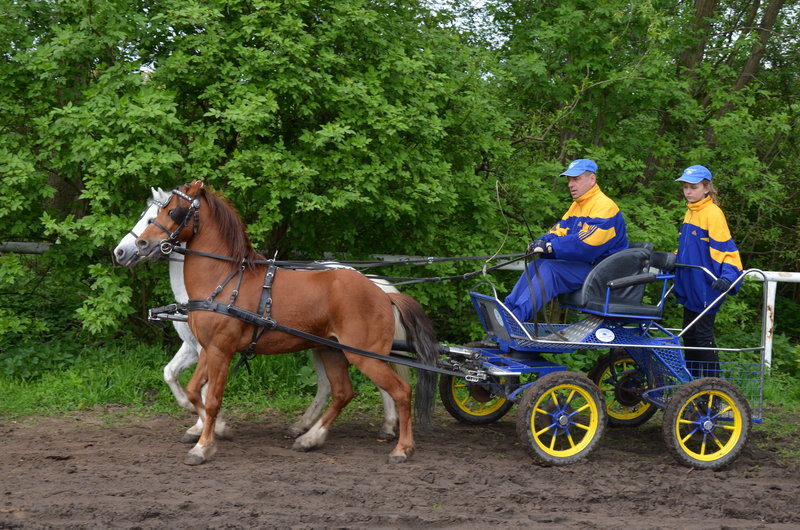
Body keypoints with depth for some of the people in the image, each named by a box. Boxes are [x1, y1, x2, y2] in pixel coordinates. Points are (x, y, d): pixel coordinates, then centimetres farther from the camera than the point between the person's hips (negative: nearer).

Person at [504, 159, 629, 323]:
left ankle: (517, 316, -34)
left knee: (549, 269, -25)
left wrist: (550, 246, -27)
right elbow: (559, 231, 11)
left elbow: (586, 243, -26)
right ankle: (508, 309, -11)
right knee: (536, 266, -4)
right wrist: (541, 242, -12)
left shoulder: (604, 206, -14)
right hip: (581, 263, 10)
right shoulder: (576, 206, 18)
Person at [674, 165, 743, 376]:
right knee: (689, 335, 14)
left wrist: (727, 276, -30)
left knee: (703, 337, -5)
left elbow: (726, 248, -19)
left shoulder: (712, 213, -15)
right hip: (689, 288, 9)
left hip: (706, 288, -9)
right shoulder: (690, 212, 12)